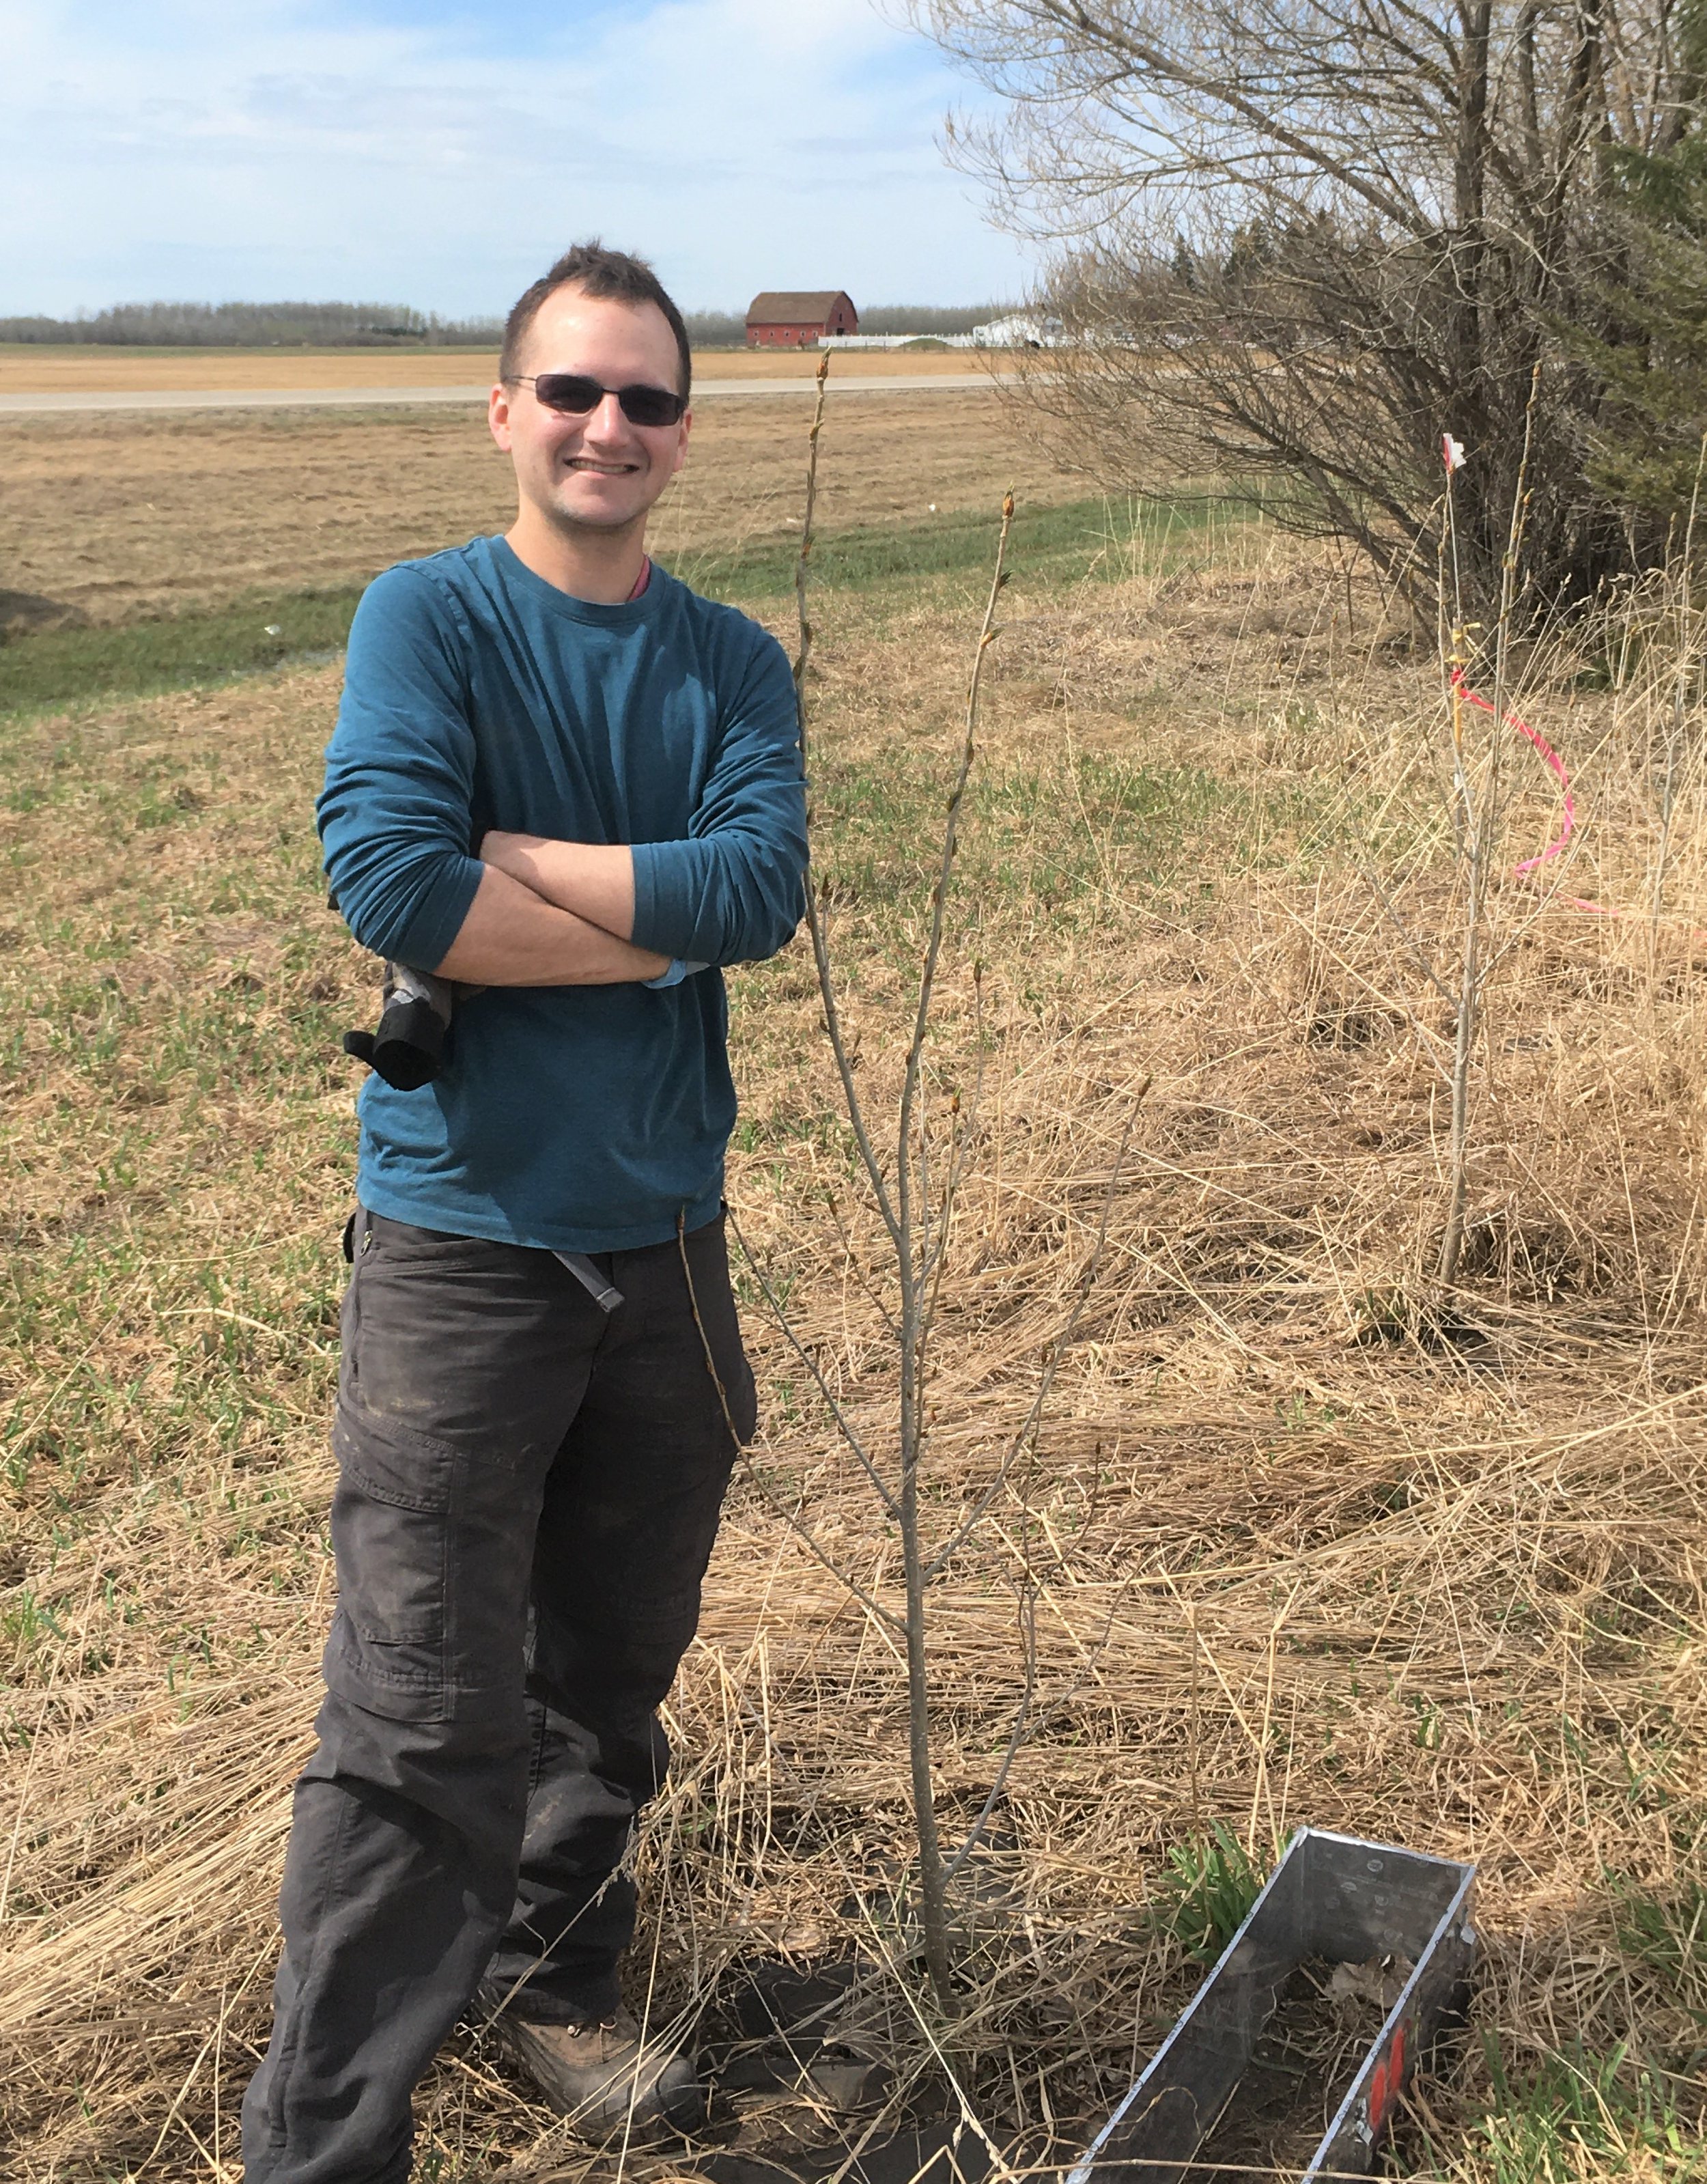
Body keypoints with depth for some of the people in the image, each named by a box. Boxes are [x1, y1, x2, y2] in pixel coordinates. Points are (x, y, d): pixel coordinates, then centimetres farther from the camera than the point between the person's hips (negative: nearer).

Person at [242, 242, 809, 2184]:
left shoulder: (737, 665, 7)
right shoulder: (427, 616, -5)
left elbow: (764, 884, -12)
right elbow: (386, 878, -22)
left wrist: (501, 859, -16)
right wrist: (657, 926, -13)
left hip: (666, 1230, 5)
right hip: (461, 1238, -4)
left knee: (611, 1679, 18)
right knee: (423, 1720, -4)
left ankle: (551, 1980, 40)